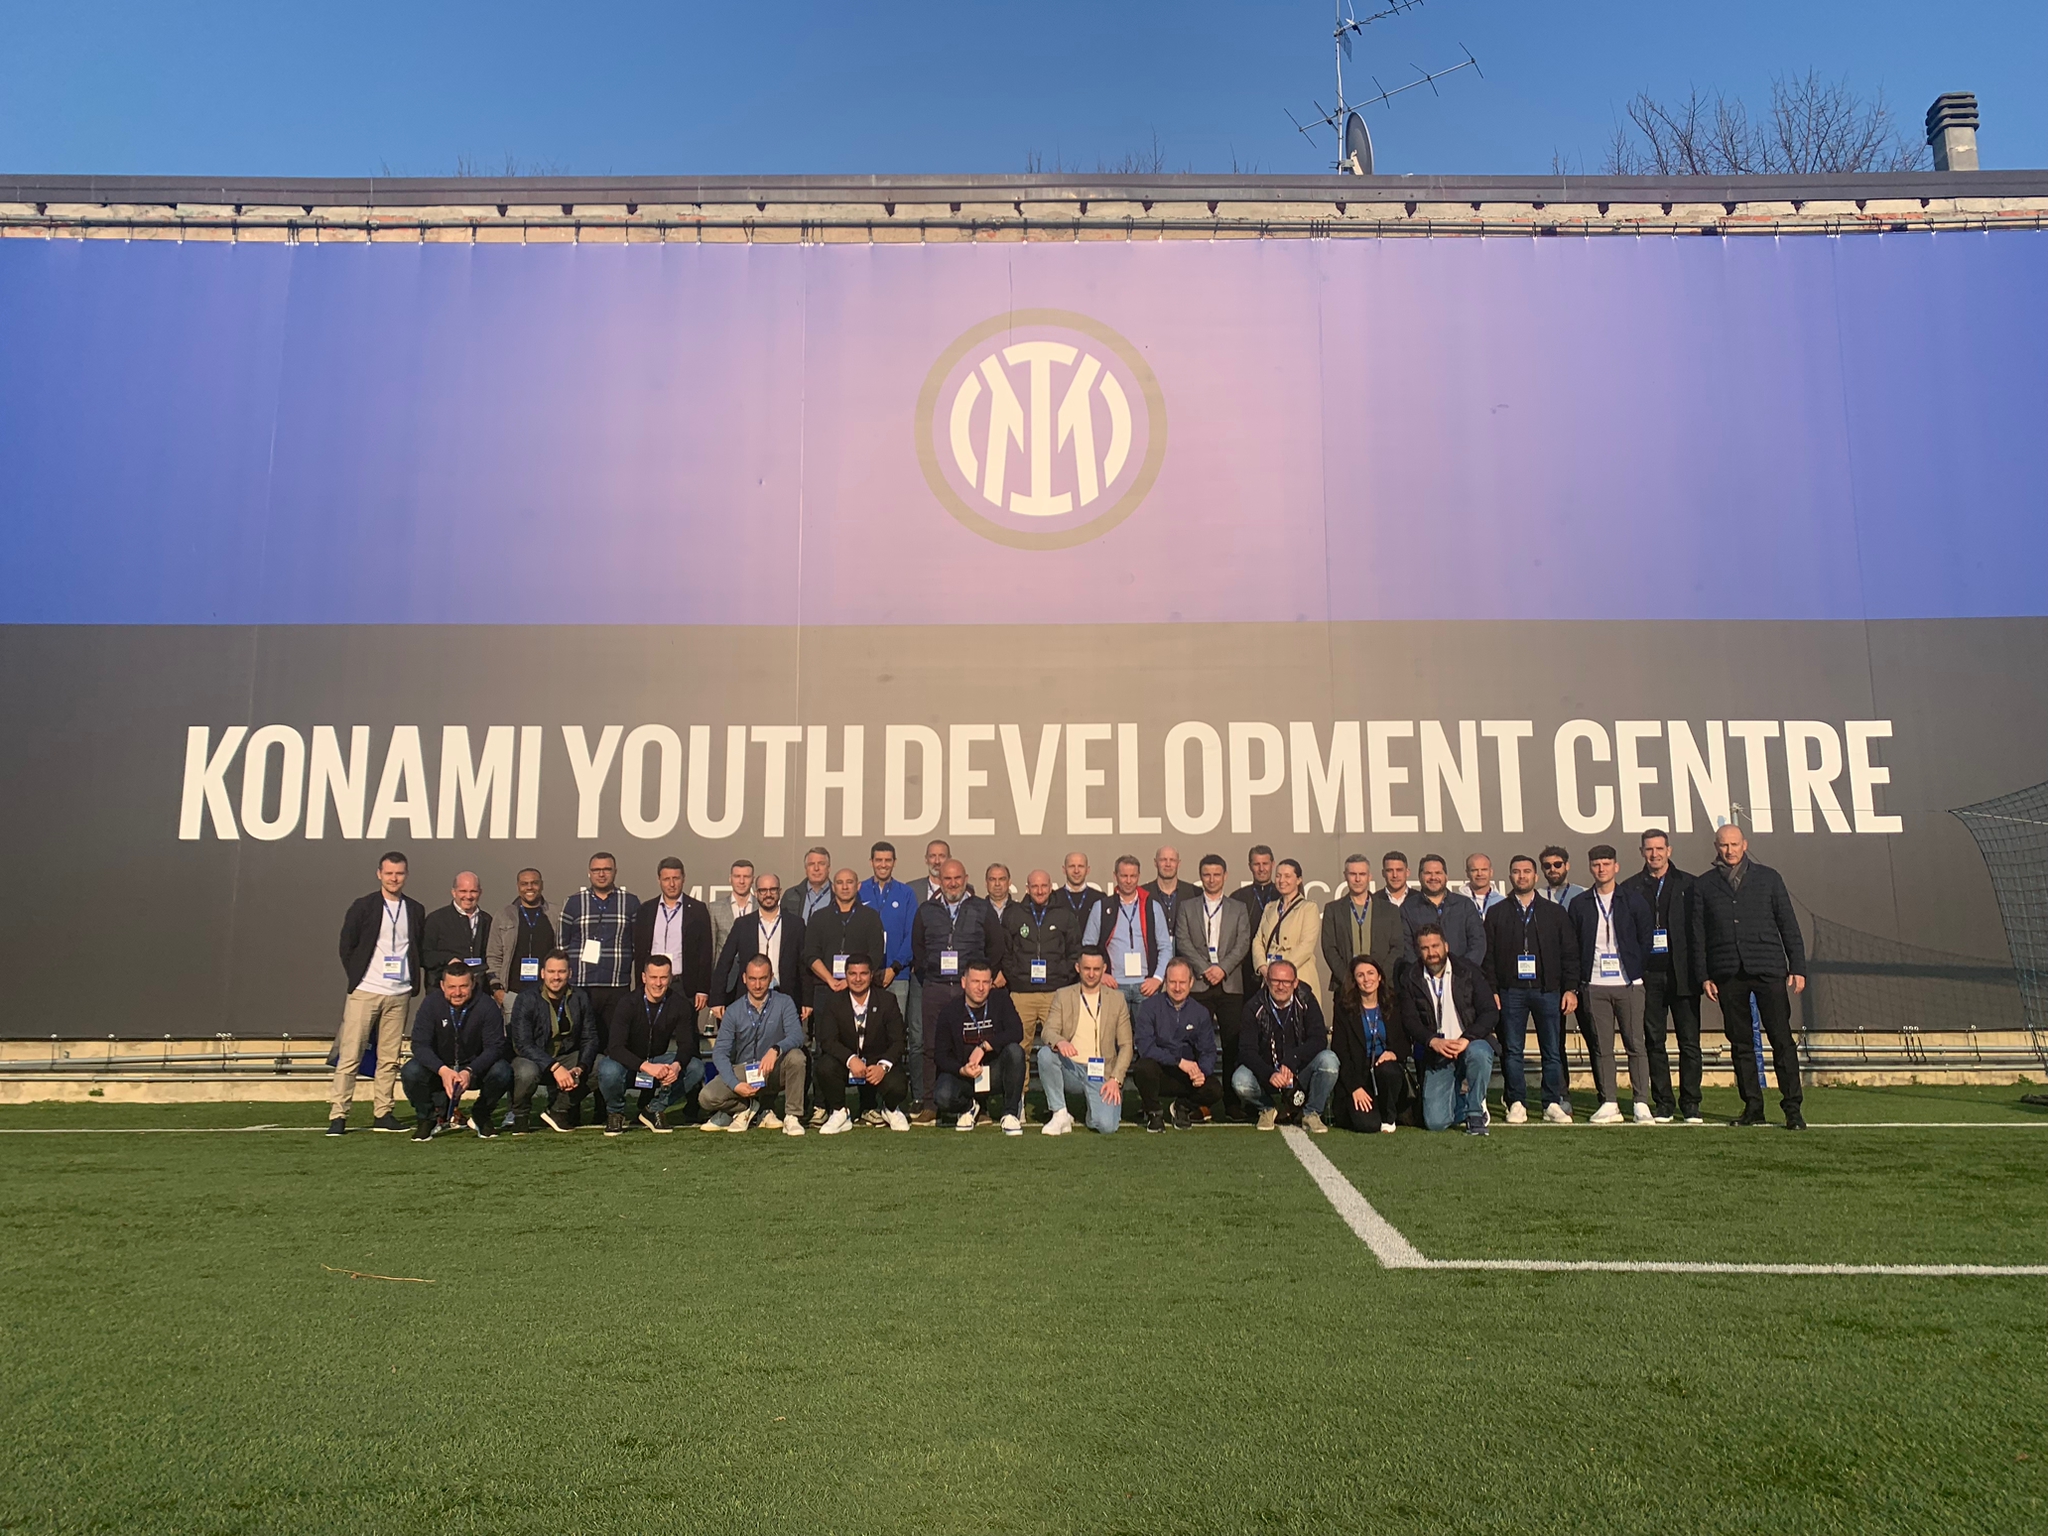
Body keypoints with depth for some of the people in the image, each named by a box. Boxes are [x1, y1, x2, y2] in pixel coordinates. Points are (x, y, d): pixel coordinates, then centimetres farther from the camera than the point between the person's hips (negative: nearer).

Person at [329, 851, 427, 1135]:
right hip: (365, 991, -3)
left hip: (400, 994, 3)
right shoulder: (362, 907, 2)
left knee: (389, 1058, 5)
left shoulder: (416, 911, 10)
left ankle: (383, 1114, 12)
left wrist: (414, 981, 5)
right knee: (349, 1056, -4)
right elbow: (346, 946, 5)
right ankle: (338, 1115, 0)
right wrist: (356, 978, 0)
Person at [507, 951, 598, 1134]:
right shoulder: (525, 1000, -12)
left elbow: (590, 1039, -1)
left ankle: (558, 1111, -2)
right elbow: (523, 1044, -20)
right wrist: (554, 1067, -32)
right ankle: (519, 1117, -5)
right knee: (527, 1072, -38)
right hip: (533, 1059, -4)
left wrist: (581, 1068, -22)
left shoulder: (580, 1000, 0)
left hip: (567, 1058, 4)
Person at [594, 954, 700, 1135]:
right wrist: (646, 1066, -44)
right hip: (628, 1063, -3)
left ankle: (654, 1110, 0)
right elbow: (615, 1047, -28)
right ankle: (615, 1113, -3)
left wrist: (677, 1065, -36)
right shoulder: (627, 1003, -20)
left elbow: (686, 1044, -12)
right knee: (609, 1071, -37)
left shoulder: (680, 1005, -11)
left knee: (696, 1068, -22)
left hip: (658, 1061, 3)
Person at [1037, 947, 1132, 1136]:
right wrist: (1059, 1042, -31)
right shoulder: (1063, 996, 6)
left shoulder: (1117, 999, 7)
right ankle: (1060, 1115, -15)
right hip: (1070, 1068, 1)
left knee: (1106, 1126, -24)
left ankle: (1096, 1107, 14)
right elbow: (1047, 1032, -6)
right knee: (1045, 1053, -31)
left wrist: (1116, 1079, -9)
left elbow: (1126, 1045, 5)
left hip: (1101, 1073, -1)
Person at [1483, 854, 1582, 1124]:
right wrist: (1491, 990, -3)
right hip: (1511, 991, 0)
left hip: (1547, 989, 0)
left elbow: (1569, 952, 9)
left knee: (1552, 1050, 2)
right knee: (1512, 1050, 0)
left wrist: (1571, 988, 0)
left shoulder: (1554, 912, 11)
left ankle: (1553, 1104, 11)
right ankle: (1517, 1104, 8)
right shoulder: (1497, 913, 9)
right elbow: (1488, 955, 6)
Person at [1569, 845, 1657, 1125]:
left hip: (1628, 985, -1)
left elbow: (1646, 940, 9)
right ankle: (1609, 1104, 6)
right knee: (1601, 1046, 1)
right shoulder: (1579, 905, 8)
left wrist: (1635, 970, 3)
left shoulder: (1633, 901, 6)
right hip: (1594, 987, 1)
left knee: (1635, 1044, -3)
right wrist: (1580, 979, 3)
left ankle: (1641, 1103, 3)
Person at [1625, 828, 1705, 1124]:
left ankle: (1690, 1103, 10)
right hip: (1647, 975, 1)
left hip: (1682, 974, 0)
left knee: (1689, 1041, 1)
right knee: (1654, 1042, 5)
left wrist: (1700, 971, -3)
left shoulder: (1688, 884, 6)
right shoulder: (1631, 888, 7)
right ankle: (1663, 1103, 13)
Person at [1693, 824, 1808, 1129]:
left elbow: (1788, 924, 9)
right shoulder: (1703, 885, 10)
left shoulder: (1768, 878, 9)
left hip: (1769, 969, -1)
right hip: (1727, 975, 1)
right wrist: (1704, 976, 4)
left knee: (1781, 1039, -5)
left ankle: (1792, 1107, 1)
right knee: (1741, 1043, 5)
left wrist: (1798, 967, 2)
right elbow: (1698, 935, 10)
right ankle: (1753, 1106, 12)